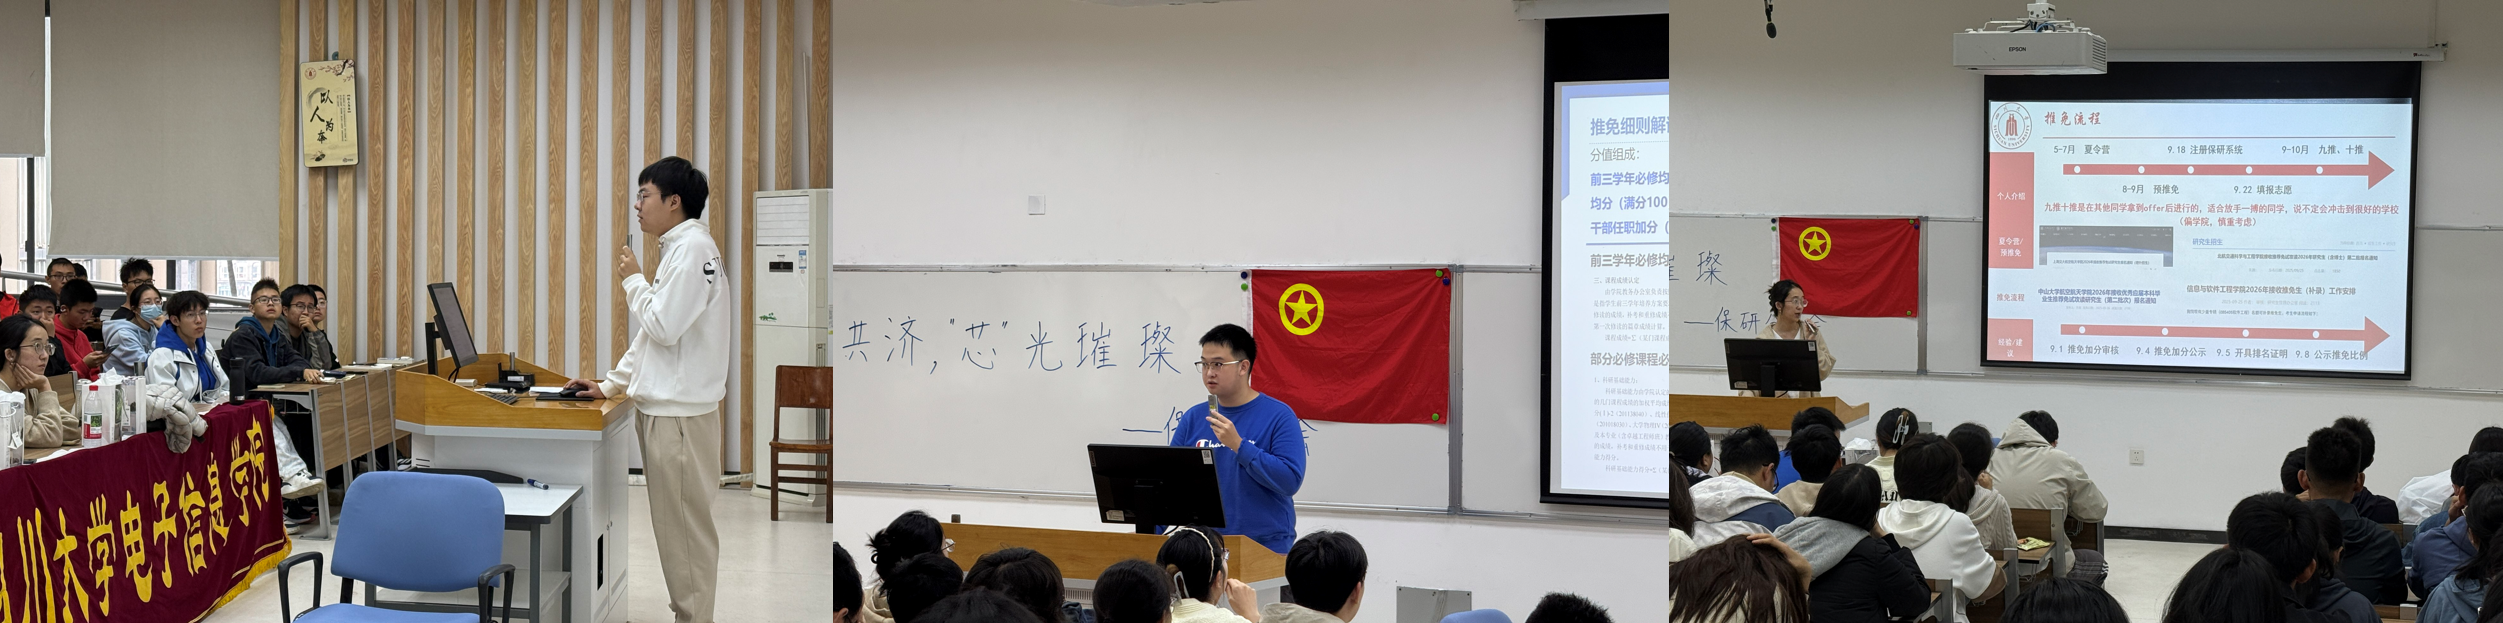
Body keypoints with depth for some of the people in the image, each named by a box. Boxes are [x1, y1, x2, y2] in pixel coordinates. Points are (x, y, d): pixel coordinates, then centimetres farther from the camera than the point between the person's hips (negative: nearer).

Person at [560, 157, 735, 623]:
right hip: (662, 408, 10)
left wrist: (634, 279, -5)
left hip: (681, 414, -10)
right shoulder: (678, 249, 17)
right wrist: (610, 385, 20)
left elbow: (663, 326, -19)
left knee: (686, 528, -4)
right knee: (673, 525, 14)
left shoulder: (693, 247, -14)